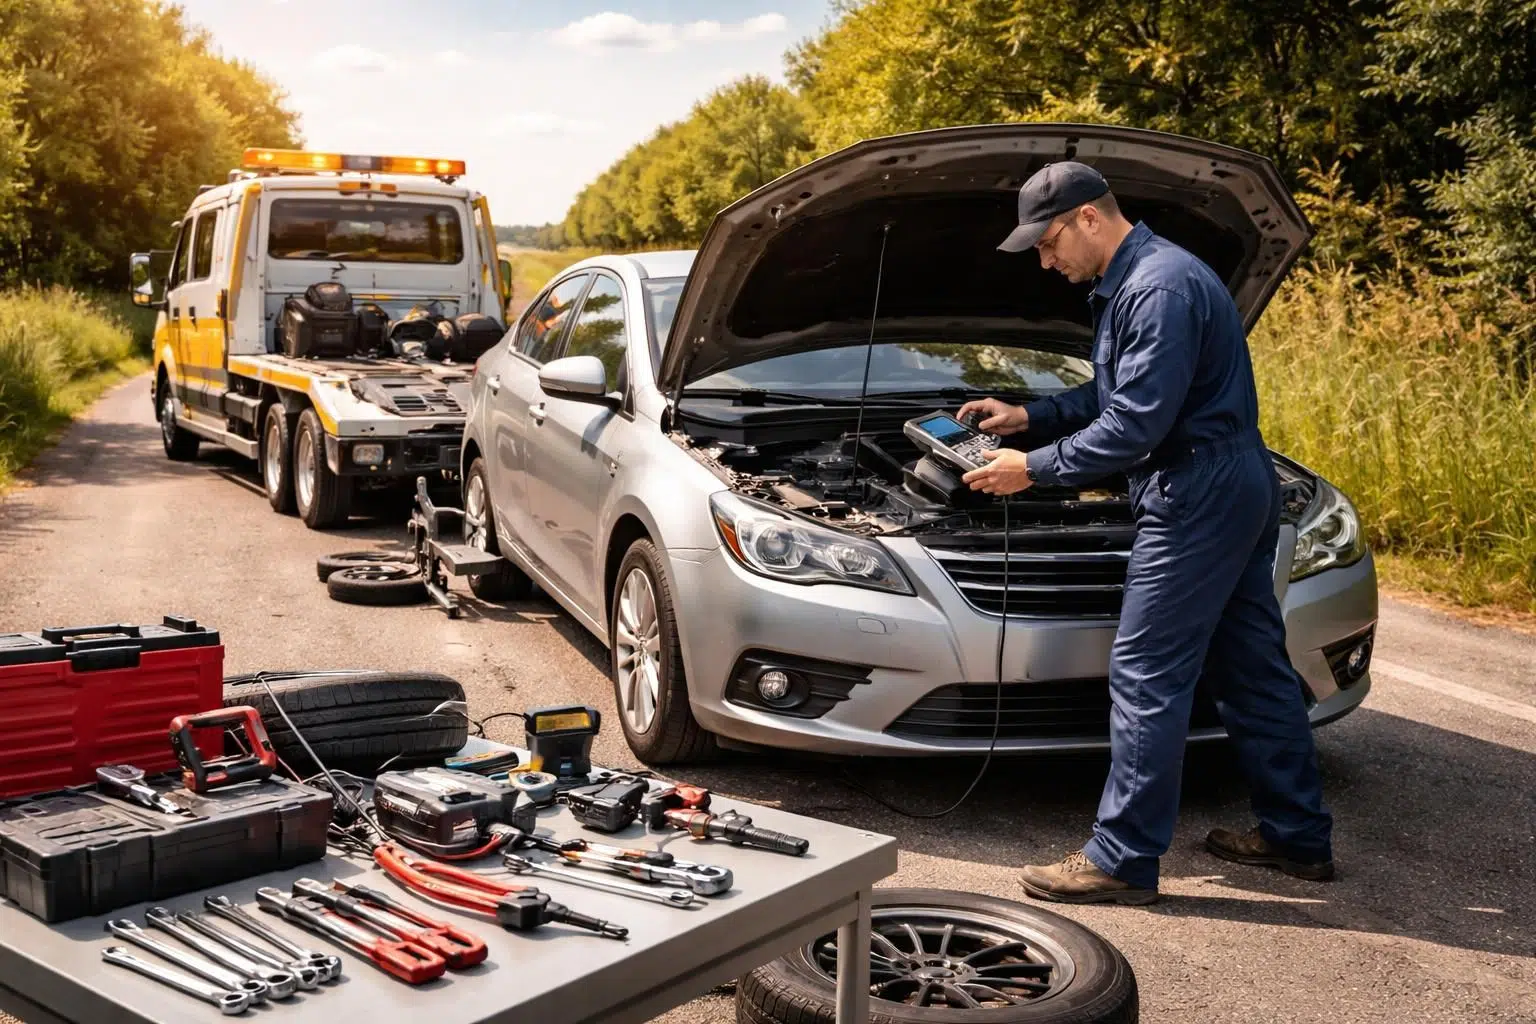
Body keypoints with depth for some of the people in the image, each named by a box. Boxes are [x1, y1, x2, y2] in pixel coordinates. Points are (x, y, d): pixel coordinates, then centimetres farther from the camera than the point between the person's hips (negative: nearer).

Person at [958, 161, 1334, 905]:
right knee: (1253, 667, 15)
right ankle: (1298, 836, 26)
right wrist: (1029, 418, 16)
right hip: (1233, 490, 11)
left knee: (1145, 676, -7)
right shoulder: (1128, 284, 15)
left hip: (1199, 496, -11)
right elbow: (1114, 397, 24)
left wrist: (1034, 467, -15)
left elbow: (1136, 423, -23)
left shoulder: (1161, 289, -19)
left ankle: (1123, 861, -1)